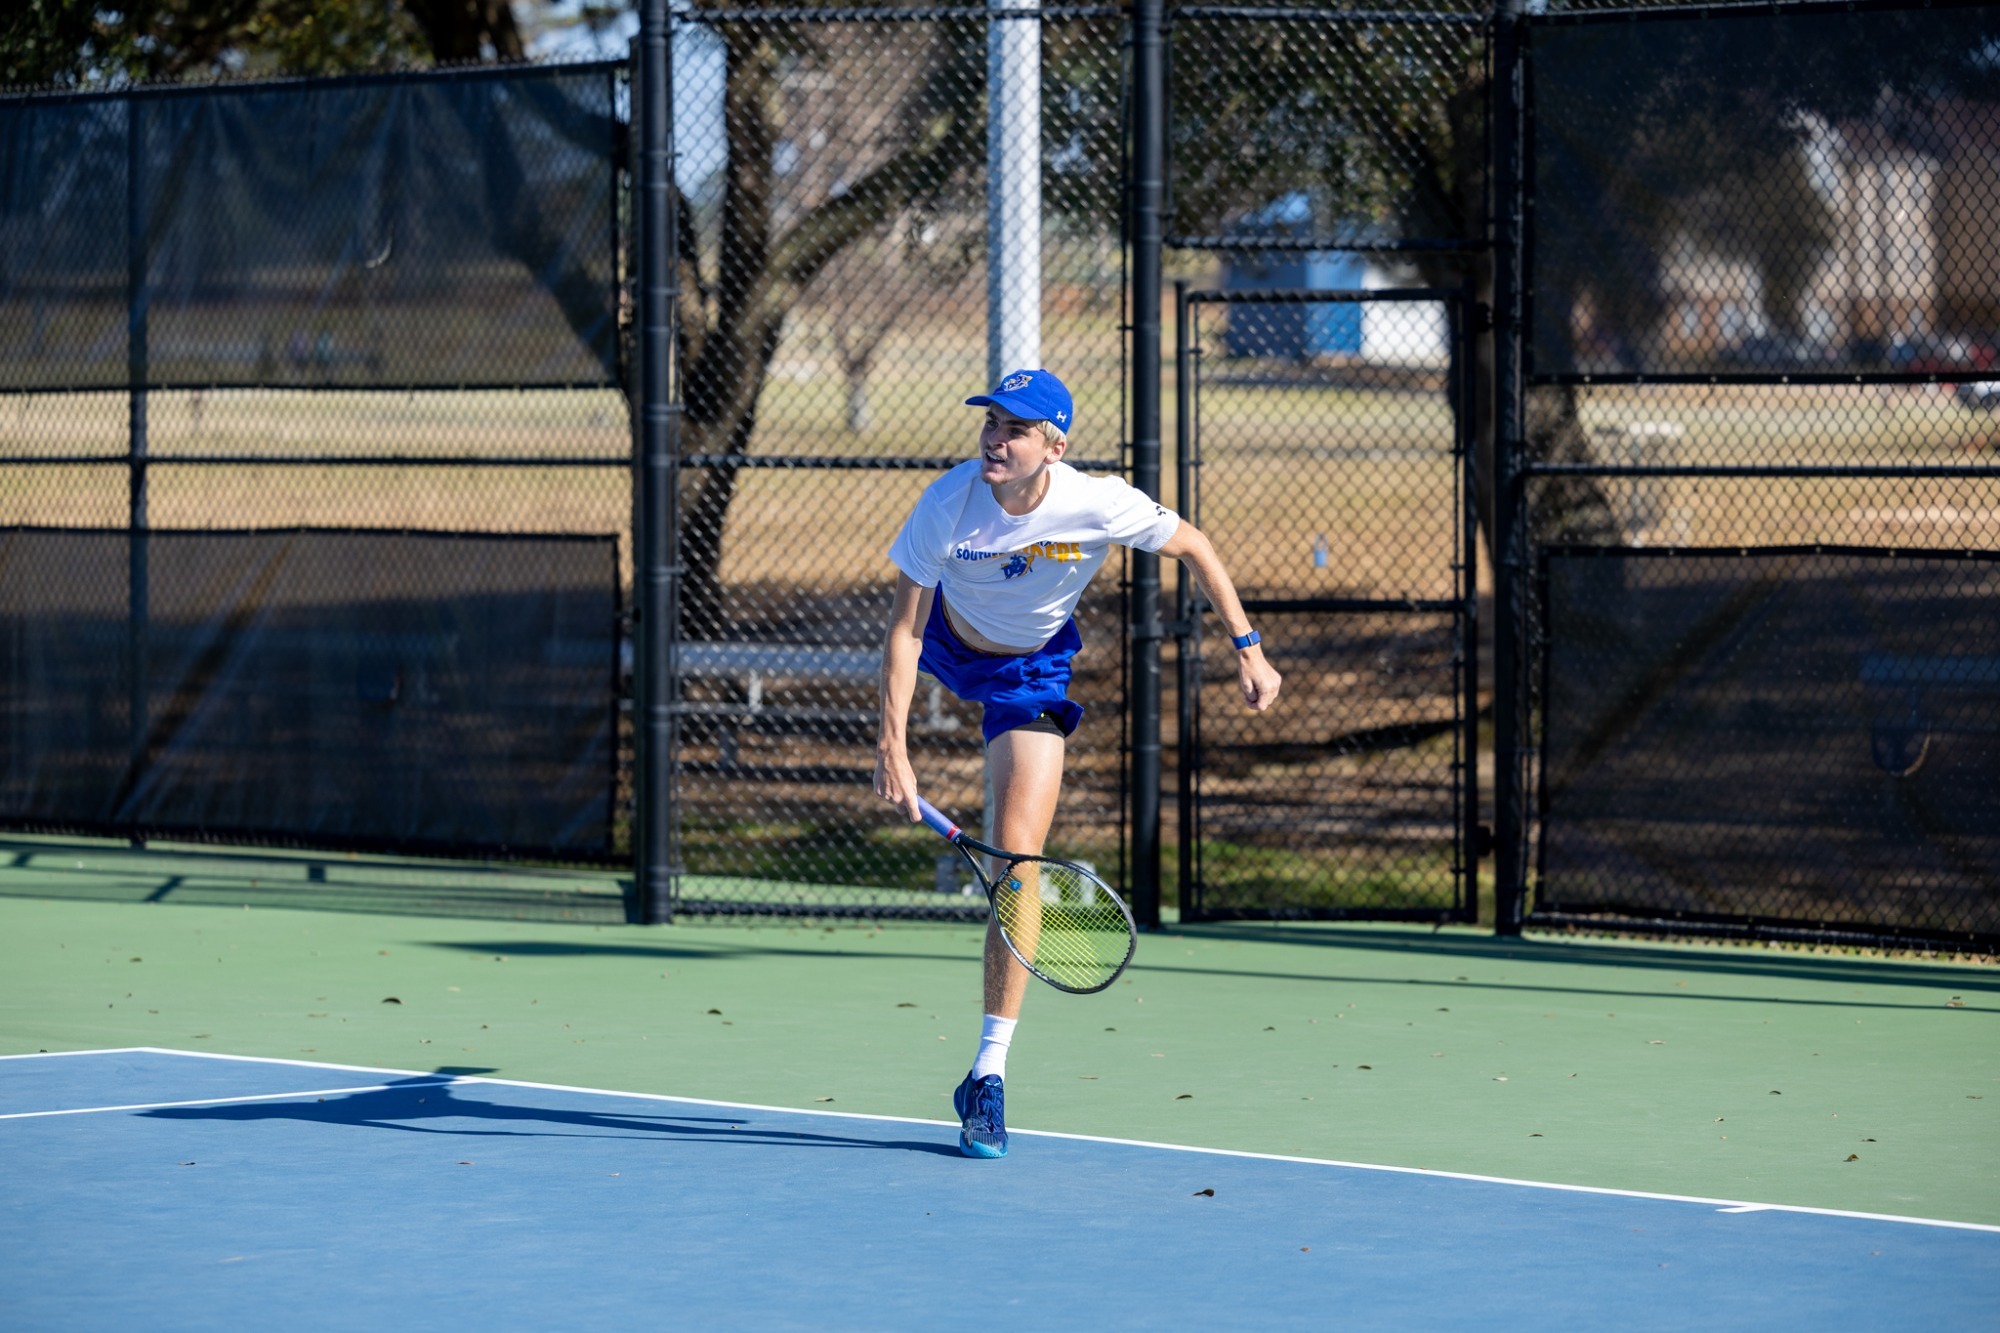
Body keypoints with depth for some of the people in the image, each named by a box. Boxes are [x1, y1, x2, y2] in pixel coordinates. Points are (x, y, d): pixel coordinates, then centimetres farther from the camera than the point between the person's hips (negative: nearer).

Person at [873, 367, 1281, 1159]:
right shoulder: (949, 502, -32)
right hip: (947, 640, 2)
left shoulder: (1099, 505, -32)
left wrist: (1249, 650, -14)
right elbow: (905, 627, -25)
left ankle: (989, 1074, -10)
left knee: (1018, 862, -13)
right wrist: (894, 746, -31)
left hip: (1031, 672, -2)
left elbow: (1192, 546, -12)